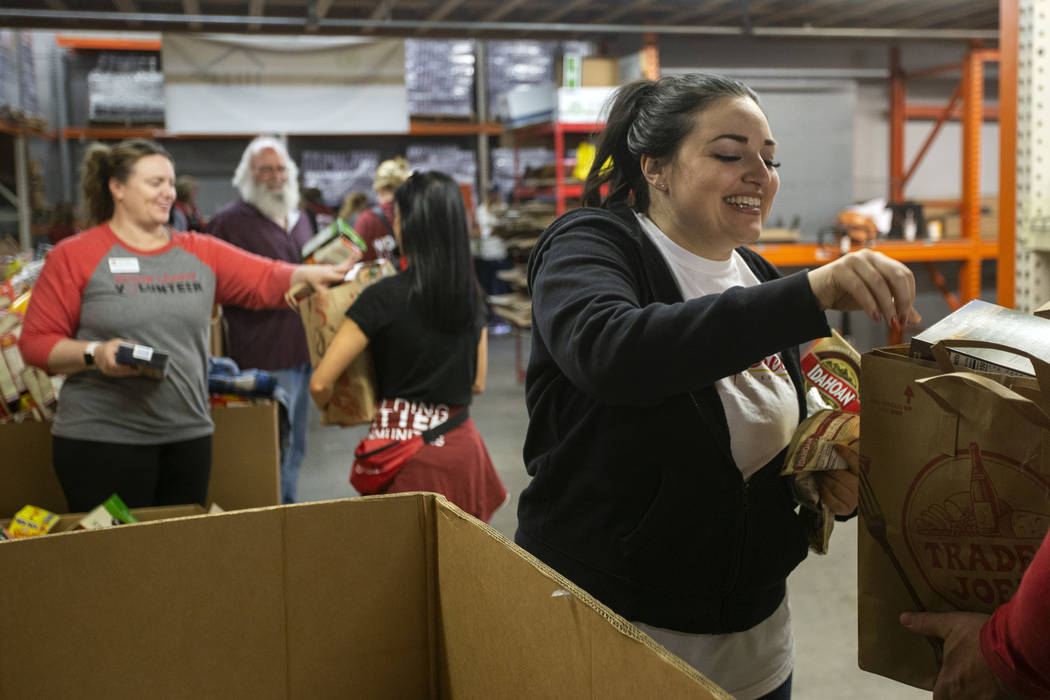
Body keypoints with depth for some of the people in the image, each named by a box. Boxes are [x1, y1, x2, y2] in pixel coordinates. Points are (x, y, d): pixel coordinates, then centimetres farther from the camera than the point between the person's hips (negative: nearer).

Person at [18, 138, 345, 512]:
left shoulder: (200, 252, 9)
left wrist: (315, 274, -15)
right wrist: (95, 353, -18)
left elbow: (268, 279, 2)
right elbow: (36, 342, -3)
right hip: (102, 440, -4)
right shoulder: (74, 256, -2)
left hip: (189, 436, 4)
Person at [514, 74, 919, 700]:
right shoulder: (591, 244, -11)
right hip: (606, 626, -6)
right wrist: (809, 294, -40)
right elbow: (608, 352, -35)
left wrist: (836, 484, -4)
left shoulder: (759, 279, 8)